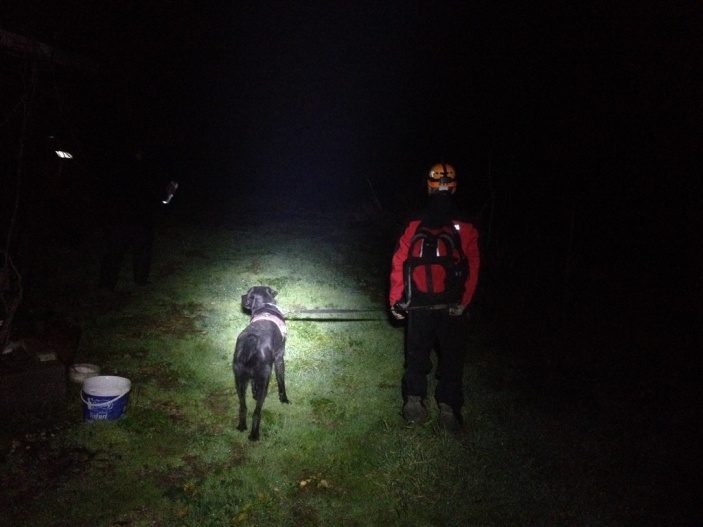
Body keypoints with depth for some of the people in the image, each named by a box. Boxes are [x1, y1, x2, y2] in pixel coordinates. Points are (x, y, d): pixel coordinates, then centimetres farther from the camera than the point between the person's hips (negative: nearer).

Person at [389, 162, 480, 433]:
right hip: (454, 305, -1)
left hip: (420, 303, 1)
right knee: (452, 358, 12)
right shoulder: (465, 226, -8)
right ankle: (448, 408, 14)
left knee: (417, 354, 18)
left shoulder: (415, 223, -5)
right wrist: (464, 301, -6)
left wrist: (395, 299, 1)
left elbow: (399, 262, -5)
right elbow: (473, 267, -11)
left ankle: (414, 401, 20)